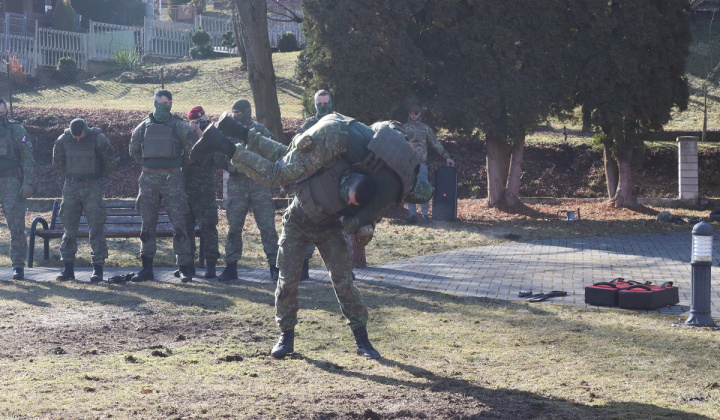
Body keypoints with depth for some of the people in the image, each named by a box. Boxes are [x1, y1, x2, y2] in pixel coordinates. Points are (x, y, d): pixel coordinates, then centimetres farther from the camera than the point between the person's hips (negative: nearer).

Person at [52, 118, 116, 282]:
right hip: (71, 187, 3)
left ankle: (98, 268, -1)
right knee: (69, 229, 3)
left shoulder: (98, 139, -9)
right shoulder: (63, 140, 0)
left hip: (92, 188, -3)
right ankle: (68, 268, 9)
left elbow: (110, 160, 4)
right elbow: (57, 161, 17)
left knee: (96, 228, -5)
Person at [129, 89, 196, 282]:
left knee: (178, 223, -6)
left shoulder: (179, 126, 0)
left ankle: (185, 268, -3)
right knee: (147, 225, 5)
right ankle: (147, 268, 11)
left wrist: (178, 165, 10)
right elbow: (134, 150, 21)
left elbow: (192, 150, 4)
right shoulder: (143, 127, 8)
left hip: (172, 179, -3)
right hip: (148, 179, 3)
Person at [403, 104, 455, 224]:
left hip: (421, 162, -1)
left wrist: (446, 157, 5)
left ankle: (425, 214, -3)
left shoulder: (425, 128, 13)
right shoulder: (403, 128, 14)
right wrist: (407, 145, -5)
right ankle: (412, 214, 2)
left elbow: (436, 144, 12)